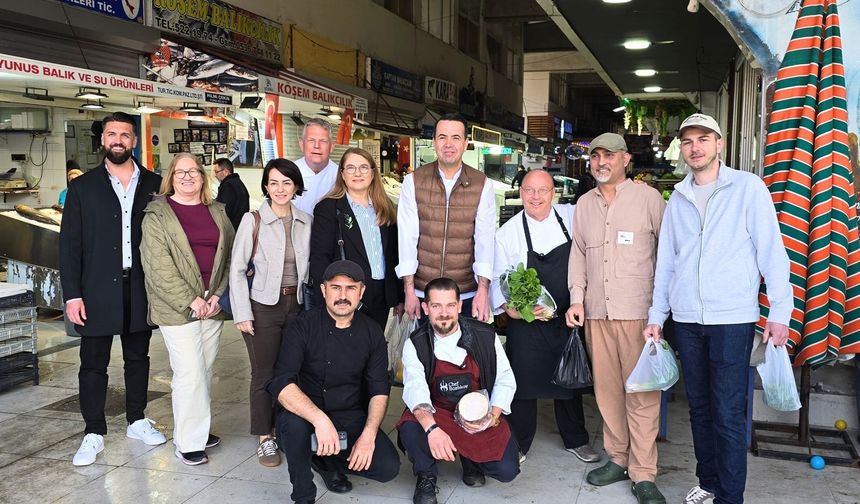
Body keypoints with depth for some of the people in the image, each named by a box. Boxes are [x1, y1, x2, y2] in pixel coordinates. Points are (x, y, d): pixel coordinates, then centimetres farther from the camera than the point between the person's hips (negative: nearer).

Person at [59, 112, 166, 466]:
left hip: (141, 289, 2)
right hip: (98, 291, -1)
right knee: (93, 364, 5)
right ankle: (94, 433, 17)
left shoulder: (153, 185, 5)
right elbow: (70, 245, -1)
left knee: (138, 358, 13)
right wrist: (72, 295, -8)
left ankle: (137, 421, 28)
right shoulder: (83, 187, 2)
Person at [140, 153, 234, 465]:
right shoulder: (157, 214, -2)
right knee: (190, 373, -6)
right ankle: (188, 442, 6)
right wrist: (190, 300, -14)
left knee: (205, 371, 11)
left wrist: (216, 296, -3)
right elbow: (158, 266, -10)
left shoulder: (217, 212, 12)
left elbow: (228, 257, 9)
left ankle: (197, 430, 26)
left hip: (212, 306, 5)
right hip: (177, 307, -5)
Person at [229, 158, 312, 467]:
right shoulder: (253, 220, -5)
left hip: (298, 305, 3)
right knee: (264, 374, 3)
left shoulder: (306, 222, 5)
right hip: (264, 307, -3)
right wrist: (242, 313, -10)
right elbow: (237, 270, -5)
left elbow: (310, 266, 9)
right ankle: (265, 439, 17)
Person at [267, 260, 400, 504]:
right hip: (308, 415, -3)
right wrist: (319, 419, -39)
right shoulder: (303, 326, -13)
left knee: (388, 467, -17)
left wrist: (368, 435, -18)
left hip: (352, 419, 3)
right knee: (293, 422, -36)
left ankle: (326, 461, 13)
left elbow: (379, 390, -2)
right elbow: (281, 384, -24)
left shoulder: (371, 332, -2)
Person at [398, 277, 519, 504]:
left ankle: (471, 460, 18)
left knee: (506, 470, -19)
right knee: (409, 428, -34)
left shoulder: (486, 336, -7)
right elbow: (415, 389, -25)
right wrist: (432, 428, -43)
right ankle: (426, 478, 0)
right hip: (436, 415, -1)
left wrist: (493, 416, -17)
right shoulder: (415, 344, -10)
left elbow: (505, 381, -1)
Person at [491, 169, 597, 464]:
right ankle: (518, 446, 21)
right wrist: (509, 307, -22)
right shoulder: (508, 232, -6)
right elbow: (496, 279, -6)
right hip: (525, 323, -3)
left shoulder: (573, 217, -1)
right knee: (524, 382, 2)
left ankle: (575, 440, 37)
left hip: (567, 319, 3)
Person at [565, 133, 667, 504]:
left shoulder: (648, 198, 0)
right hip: (596, 311, 5)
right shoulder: (584, 204, 15)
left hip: (638, 310, -4)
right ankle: (618, 459, 23)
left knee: (642, 391, -3)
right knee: (606, 388, 9)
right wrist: (577, 299, 10)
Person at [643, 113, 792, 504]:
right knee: (699, 407, 14)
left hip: (732, 318, -4)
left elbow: (771, 250, -4)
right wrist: (656, 316, 10)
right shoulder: (678, 198, 11)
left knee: (728, 414, -2)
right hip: (686, 320, 4)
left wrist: (779, 311, -9)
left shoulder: (747, 187, -1)